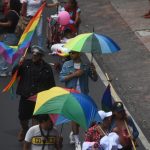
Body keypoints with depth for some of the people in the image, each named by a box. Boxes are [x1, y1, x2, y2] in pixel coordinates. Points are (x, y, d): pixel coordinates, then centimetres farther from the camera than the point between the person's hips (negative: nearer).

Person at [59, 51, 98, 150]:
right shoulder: (67, 65, 2)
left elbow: (95, 79, 3)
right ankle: (77, 142, -1)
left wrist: (94, 71, -18)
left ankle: (73, 133, 36)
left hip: (83, 94, 2)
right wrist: (74, 74, -16)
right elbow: (61, 78, -6)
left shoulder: (86, 65, 2)